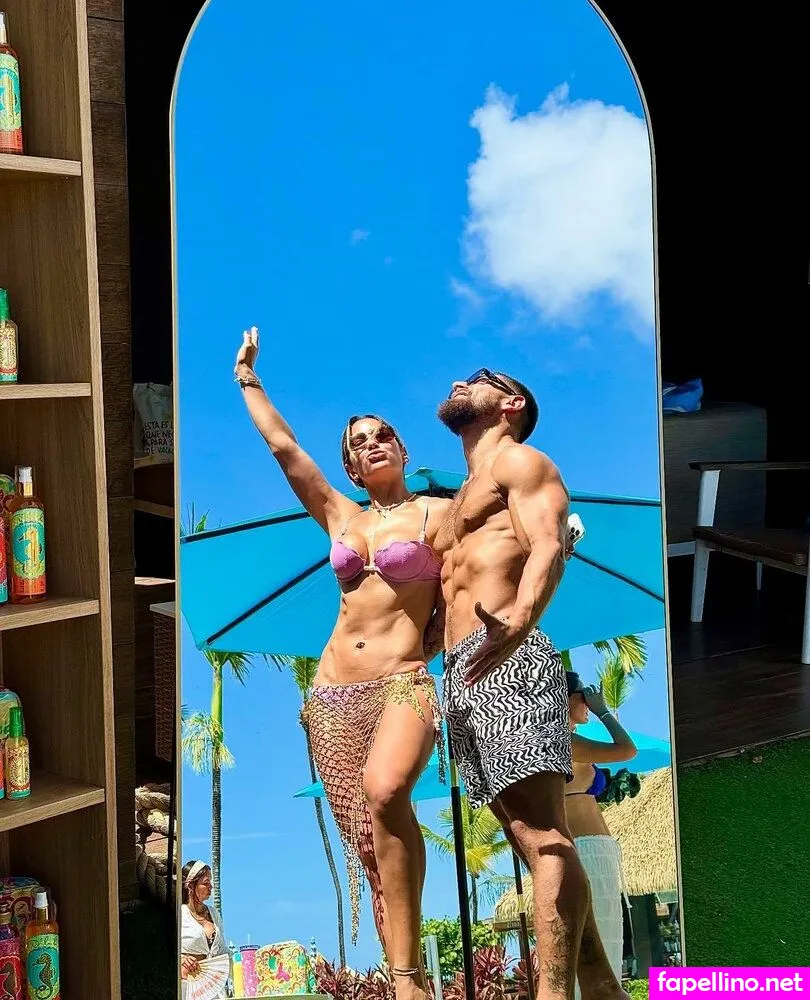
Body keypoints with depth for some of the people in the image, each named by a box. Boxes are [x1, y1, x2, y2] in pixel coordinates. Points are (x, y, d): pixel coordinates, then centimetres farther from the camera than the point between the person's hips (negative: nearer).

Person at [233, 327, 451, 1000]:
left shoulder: (438, 512, 5)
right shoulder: (340, 517, 17)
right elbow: (283, 446, 18)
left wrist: (426, 653, -5)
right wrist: (248, 379, 24)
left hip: (405, 684, -5)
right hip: (336, 693, 5)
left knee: (384, 793, -34)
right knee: (370, 844, 1)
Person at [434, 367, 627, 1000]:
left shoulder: (517, 459, 6)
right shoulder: (462, 498, 33)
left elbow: (549, 545, -14)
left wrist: (518, 622, -33)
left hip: (507, 663, -9)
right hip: (461, 675, 9)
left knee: (543, 835, -16)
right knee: (529, 838, 4)